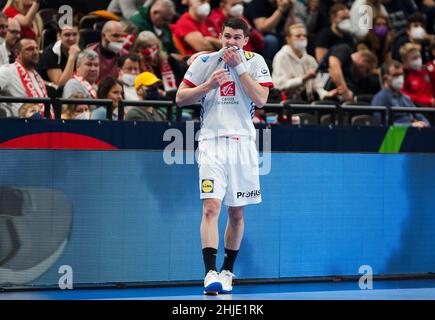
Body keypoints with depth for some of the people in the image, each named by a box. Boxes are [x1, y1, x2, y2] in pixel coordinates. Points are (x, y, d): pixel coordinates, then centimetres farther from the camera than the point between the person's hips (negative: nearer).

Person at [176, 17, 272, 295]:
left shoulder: (255, 61, 5)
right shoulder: (205, 61, 5)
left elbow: (260, 99, -8)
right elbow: (180, 98, 6)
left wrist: (238, 66, -9)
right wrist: (209, 85, -10)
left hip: (243, 143, 2)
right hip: (212, 142, -1)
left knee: (236, 213, 8)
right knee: (211, 207, -16)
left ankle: (227, 271, 22)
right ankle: (210, 273, -22)